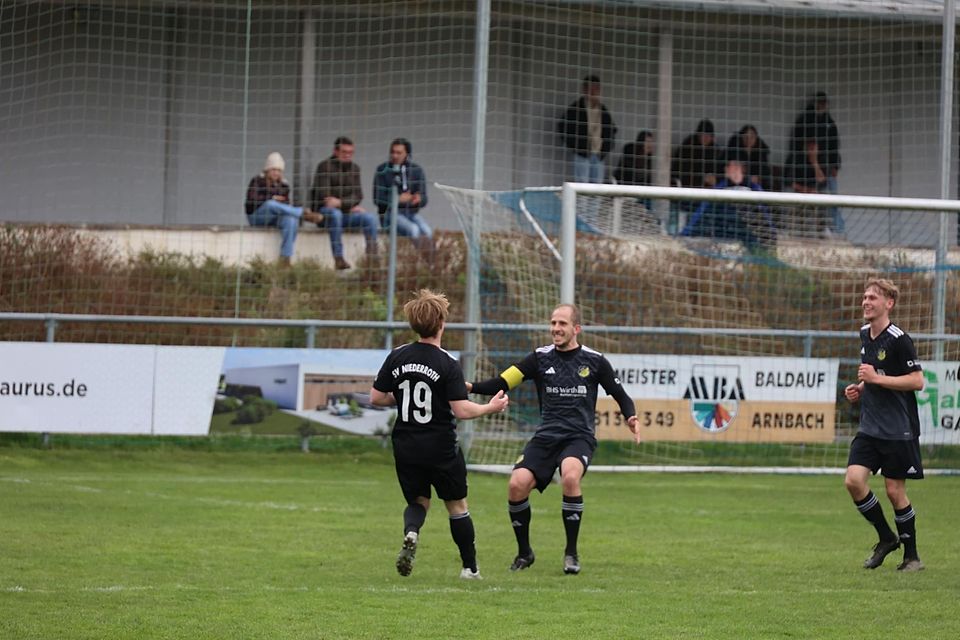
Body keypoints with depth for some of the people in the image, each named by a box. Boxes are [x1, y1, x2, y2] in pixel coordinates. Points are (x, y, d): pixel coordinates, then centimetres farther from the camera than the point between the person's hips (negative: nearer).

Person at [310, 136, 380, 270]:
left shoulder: (354, 168, 11)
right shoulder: (325, 166, -7)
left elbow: (358, 195, 2)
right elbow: (323, 195, -15)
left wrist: (340, 202, -19)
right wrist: (351, 205, -13)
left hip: (346, 213, 5)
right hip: (324, 210, -5)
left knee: (370, 218, -19)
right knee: (335, 214, -38)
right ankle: (338, 259, -41)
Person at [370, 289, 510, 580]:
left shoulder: (396, 357, -2)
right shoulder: (448, 365, -14)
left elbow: (376, 398, 3)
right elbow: (462, 410, -18)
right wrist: (491, 407, -1)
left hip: (405, 447, 3)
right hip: (441, 448, -3)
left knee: (418, 501, 18)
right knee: (457, 505, 14)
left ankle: (410, 533, -16)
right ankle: (470, 567, 20)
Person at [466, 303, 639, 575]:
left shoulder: (594, 361, 5)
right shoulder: (541, 358, 8)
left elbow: (620, 395, 13)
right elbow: (501, 383, 2)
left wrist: (630, 417, -8)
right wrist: (471, 387, -14)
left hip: (580, 437, -2)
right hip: (546, 437, 2)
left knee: (570, 477, -34)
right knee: (518, 484, -20)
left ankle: (571, 553, -18)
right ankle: (524, 552, 4)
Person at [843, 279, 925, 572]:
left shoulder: (898, 339, -14)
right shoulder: (865, 334, 11)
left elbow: (917, 381, -17)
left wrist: (877, 379, -21)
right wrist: (861, 388, 7)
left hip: (899, 429, -7)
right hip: (870, 427, 7)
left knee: (895, 490, -2)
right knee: (853, 480, -8)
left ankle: (911, 556, 14)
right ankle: (886, 538, 11)